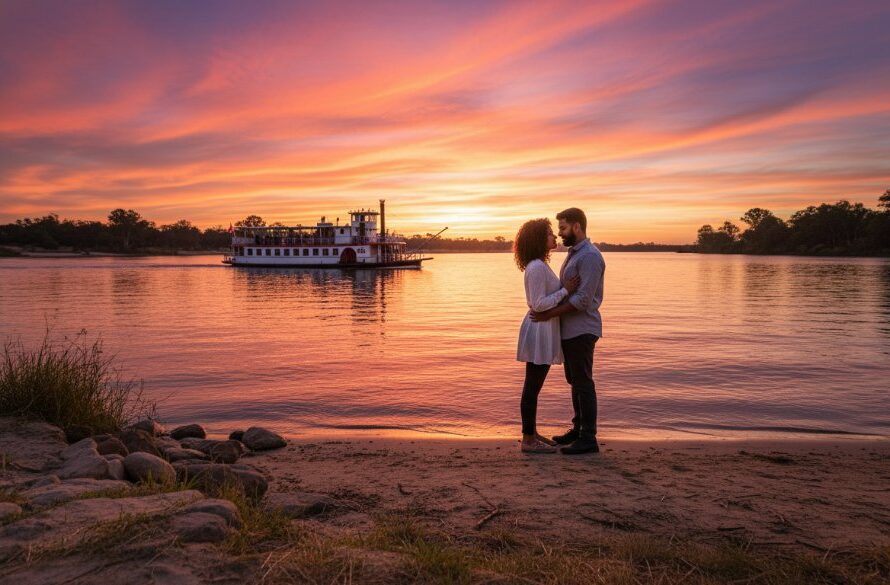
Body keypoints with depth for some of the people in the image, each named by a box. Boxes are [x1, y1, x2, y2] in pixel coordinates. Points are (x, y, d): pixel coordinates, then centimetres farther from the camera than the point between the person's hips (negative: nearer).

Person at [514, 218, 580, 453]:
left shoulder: (539, 265, 14)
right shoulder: (537, 268, -18)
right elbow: (538, 304, -21)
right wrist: (565, 291, -17)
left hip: (544, 330, 10)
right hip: (539, 330, -10)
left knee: (534, 386, 15)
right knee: (532, 387, -3)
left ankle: (531, 433, 24)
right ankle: (528, 440, 6)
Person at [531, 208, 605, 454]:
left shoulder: (590, 256, -16)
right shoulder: (573, 253, 15)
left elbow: (582, 300, -23)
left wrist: (550, 314, -21)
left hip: (581, 330, -10)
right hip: (569, 330, 10)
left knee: (583, 383, -4)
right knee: (574, 381, 16)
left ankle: (588, 439, 4)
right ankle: (578, 428, 27)